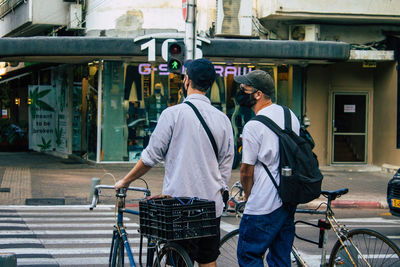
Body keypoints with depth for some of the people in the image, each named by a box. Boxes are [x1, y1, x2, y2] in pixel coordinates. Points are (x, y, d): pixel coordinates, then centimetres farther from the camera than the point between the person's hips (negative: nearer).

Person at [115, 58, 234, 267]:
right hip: (211, 205, 4)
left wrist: (125, 181, 9)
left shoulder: (173, 114, -8)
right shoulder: (223, 119, 5)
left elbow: (151, 157, -4)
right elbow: (226, 166, 8)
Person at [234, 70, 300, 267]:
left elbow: (246, 171, -11)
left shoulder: (253, 126, -16)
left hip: (263, 205, -8)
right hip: (290, 199, 8)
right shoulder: (290, 115, 8)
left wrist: (248, 194, 8)